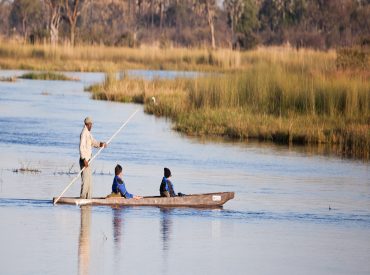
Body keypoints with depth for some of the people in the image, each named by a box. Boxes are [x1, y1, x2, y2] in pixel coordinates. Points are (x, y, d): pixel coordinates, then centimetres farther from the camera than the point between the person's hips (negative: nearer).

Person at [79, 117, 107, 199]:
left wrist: (100, 144, 8)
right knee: (85, 179, -11)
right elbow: (81, 147, -22)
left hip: (88, 159, 10)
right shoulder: (84, 133, -15)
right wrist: (84, 159, -26)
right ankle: (82, 197, -9)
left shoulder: (89, 133, 16)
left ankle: (88, 197, 16)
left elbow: (93, 142, 28)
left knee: (89, 180, 12)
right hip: (84, 159, -10)